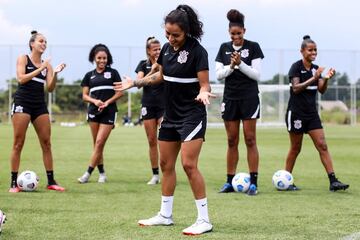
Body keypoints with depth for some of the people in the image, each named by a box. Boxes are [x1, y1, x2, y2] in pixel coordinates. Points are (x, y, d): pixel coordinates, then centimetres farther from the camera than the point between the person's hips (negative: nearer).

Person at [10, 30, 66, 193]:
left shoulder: (46, 64, 11)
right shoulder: (23, 59, 1)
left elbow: (50, 88, 5)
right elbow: (21, 78, -13)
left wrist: (55, 73, -11)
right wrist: (40, 69, -15)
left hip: (40, 105, 5)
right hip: (22, 103, -5)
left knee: (46, 143, 4)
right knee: (18, 143, -5)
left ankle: (51, 181, 10)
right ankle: (14, 183, -2)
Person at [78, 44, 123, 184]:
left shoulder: (113, 73, 6)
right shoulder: (89, 75, 12)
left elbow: (120, 92, 2)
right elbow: (85, 96, 9)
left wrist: (107, 102, -11)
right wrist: (95, 101, -11)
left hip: (109, 112, -3)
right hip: (94, 111, 3)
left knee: (99, 143, -10)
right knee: (96, 144, 3)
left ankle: (88, 174, -9)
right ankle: (102, 173, 12)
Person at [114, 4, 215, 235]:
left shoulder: (197, 51, -16)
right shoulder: (167, 48, 4)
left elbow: (205, 84, -16)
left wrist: (203, 93, -37)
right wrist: (134, 83, 21)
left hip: (192, 115, -8)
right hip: (171, 115, 8)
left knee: (189, 164, -15)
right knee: (166, 164, 12)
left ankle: (204, 220, -9)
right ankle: (165, 215, 24)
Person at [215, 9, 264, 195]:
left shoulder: (253, 47, -3)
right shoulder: (224, 48, 7)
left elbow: (257, 74, -7)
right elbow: (218, 74, 2)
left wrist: (240, 64, -19)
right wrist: (231, 66, -14)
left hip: (249, 98, -3)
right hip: (230, 98, 3)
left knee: (250, 140, -5)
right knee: (232, 141, 5)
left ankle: (253, 182, -3)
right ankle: (230, 182, 10)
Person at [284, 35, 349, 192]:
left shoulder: (316, 69, 8)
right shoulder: (296, 67, -9)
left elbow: (321, 90, -1)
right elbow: (296, 88, -21)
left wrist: (326, 79, -20)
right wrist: (313, 78, -29)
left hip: (312, 113, 5)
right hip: (296, 113, -5)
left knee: (322, 145, -3)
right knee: (295, 148, 3)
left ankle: (333, 181, -8)